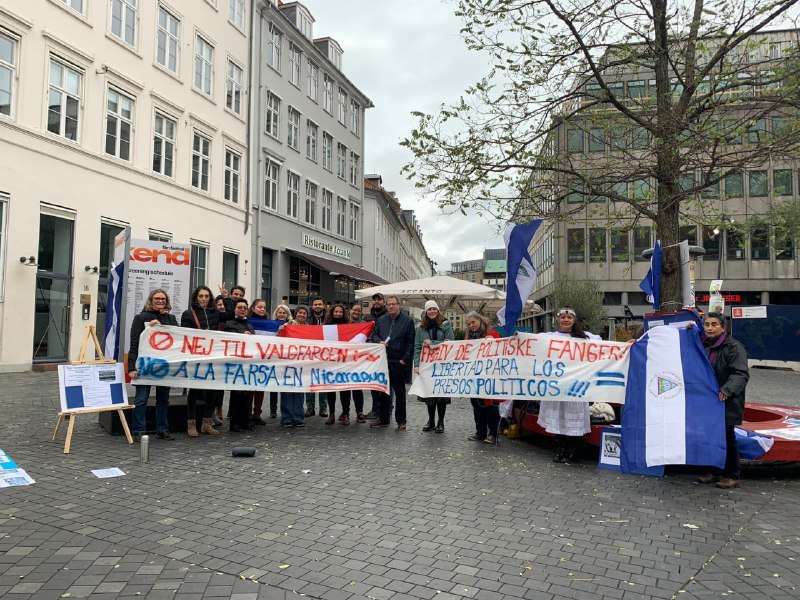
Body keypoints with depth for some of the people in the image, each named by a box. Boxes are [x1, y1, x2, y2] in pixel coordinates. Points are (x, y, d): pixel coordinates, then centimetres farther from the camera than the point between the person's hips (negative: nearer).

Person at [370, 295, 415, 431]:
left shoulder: (407, 321, -3)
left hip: (398, 362, -5)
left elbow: (410, 342, -5)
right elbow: (374, 335, 16)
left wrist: (405, 359, -11)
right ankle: (383, 419, 22)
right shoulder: (381, 320, 11)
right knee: (383, 391, 12)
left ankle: (401, 421, 13)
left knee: (400, 393, 4)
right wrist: (379, 342, -7)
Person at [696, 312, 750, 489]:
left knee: (727, 438, 3)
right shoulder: (704, 345, 9)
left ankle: (733, 476, 16)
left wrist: (727, 390, -35)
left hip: (727, 402, -7)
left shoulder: (734, 347, -13)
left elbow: (741, 374, -19)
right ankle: (715, 471, 26)